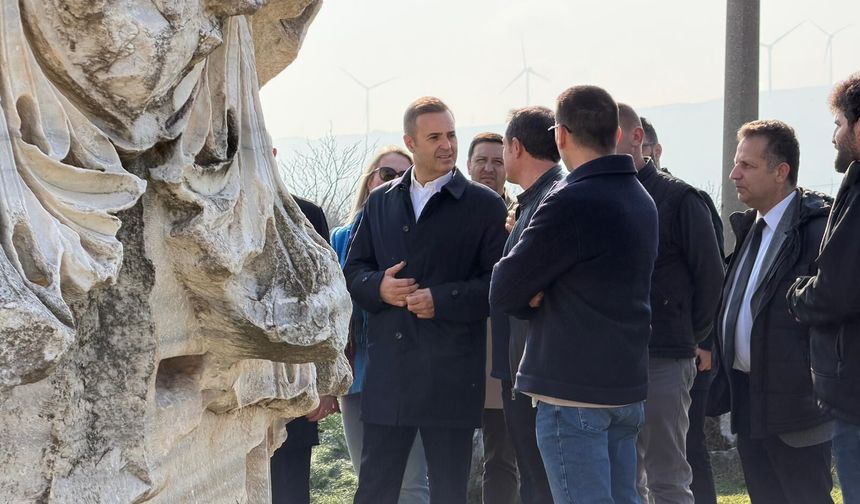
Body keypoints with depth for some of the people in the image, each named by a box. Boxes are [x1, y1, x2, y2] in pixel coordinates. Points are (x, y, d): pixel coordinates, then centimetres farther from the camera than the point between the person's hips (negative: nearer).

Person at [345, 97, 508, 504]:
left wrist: (443, 300, -15)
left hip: (451, 375, -3)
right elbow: (353, 270, 15)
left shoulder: (483, 206, 1)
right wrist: (379, 286, -7)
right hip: (387, 372, 3)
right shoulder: (380, 202, 13)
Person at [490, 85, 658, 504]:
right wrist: (543, 296, -2)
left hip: (574, 392, -9)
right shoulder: (640, 199, 13)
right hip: (627, 387, 9)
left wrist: (532, 298, 8)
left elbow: (503, 292, -12)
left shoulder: (572, 203, -16)